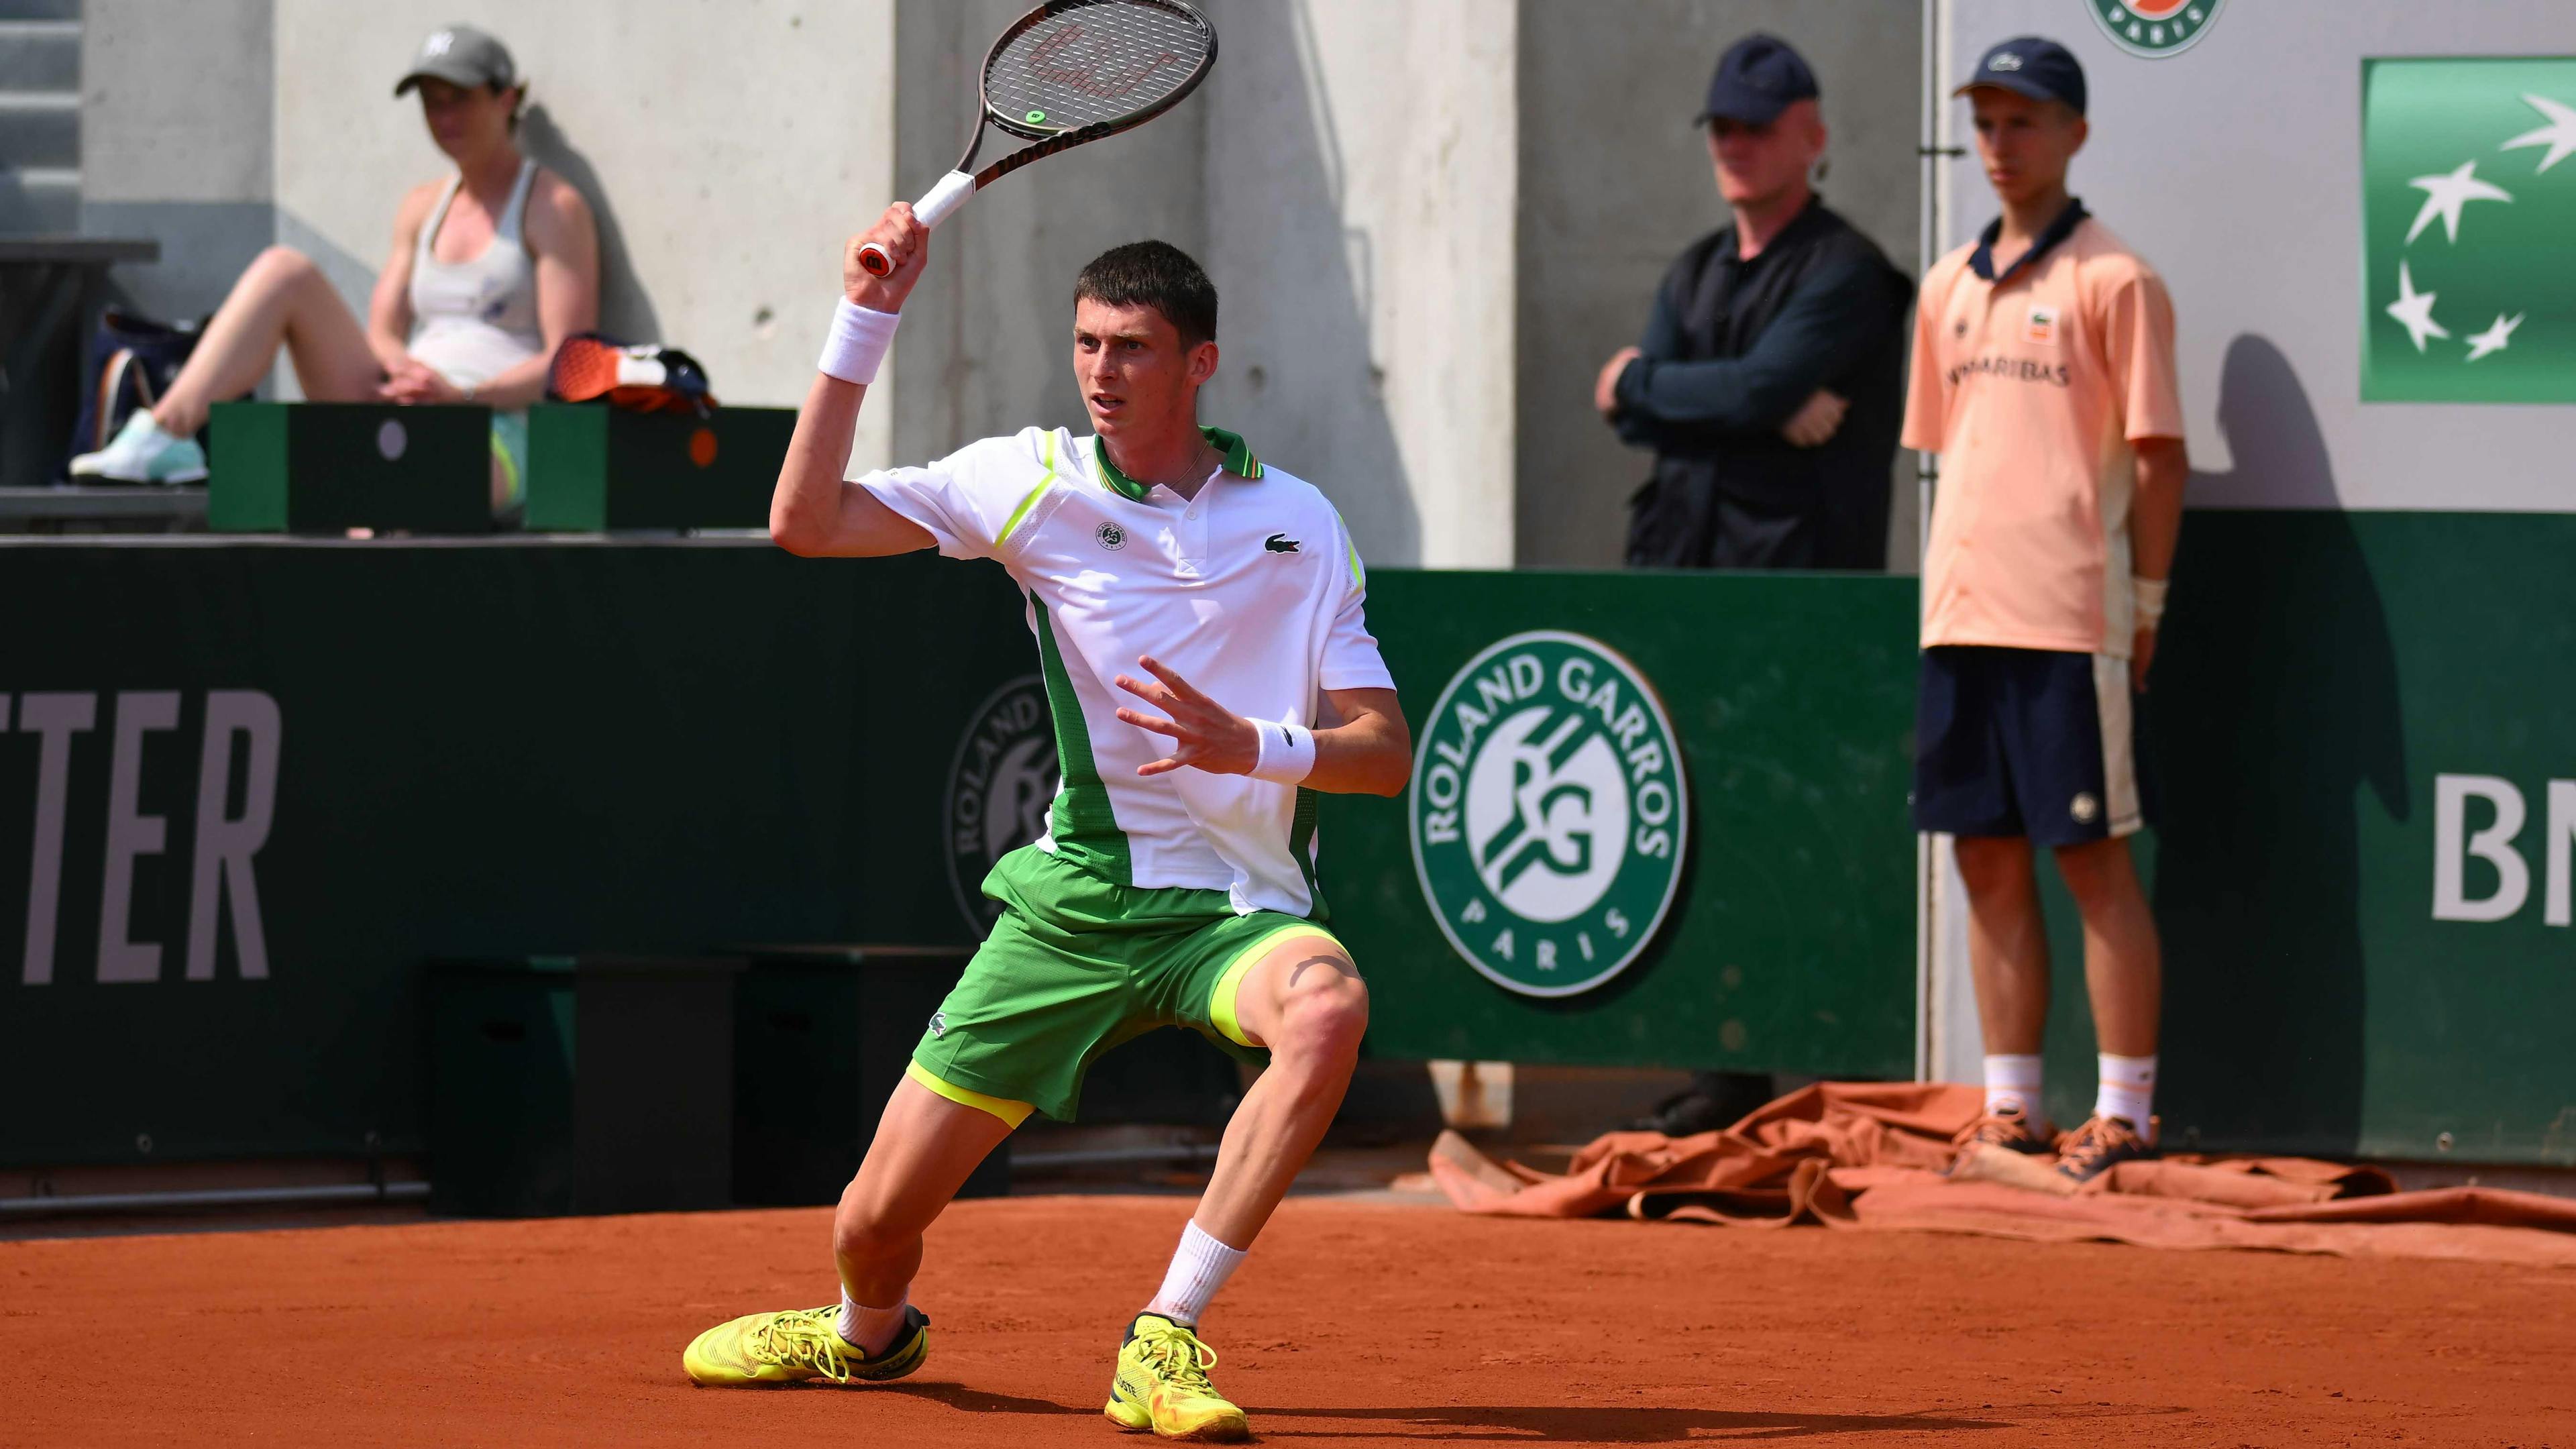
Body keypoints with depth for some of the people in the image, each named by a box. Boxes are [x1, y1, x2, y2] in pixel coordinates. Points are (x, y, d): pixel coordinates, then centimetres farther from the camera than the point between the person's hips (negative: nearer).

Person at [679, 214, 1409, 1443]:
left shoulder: (1299, 524, 4)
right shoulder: (1035, 480, 5)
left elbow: (1385, 754, 1)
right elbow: (805, 522, -2)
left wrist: (1250, 748, -19)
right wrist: (865, 320, -7)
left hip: (1239, 908, -1)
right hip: (1081, 894, 1)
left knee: (1327, 1004, -38)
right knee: (878, 1222, -2)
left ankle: (1163, 1342, -30)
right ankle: (870, 1336, 38)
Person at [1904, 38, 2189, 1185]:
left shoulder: (2112, 280, -3)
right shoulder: (1950, 287, 16)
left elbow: (2159, 454, -5)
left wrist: (2146, 605, -8)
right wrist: (1948, 592, 12)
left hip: (2068, 616, -6)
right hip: (1964, 615, 6)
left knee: (2093, 862, -5)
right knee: (1988, 862, 8)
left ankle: (2124, 1114, -1)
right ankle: (2009, 1110, 13)